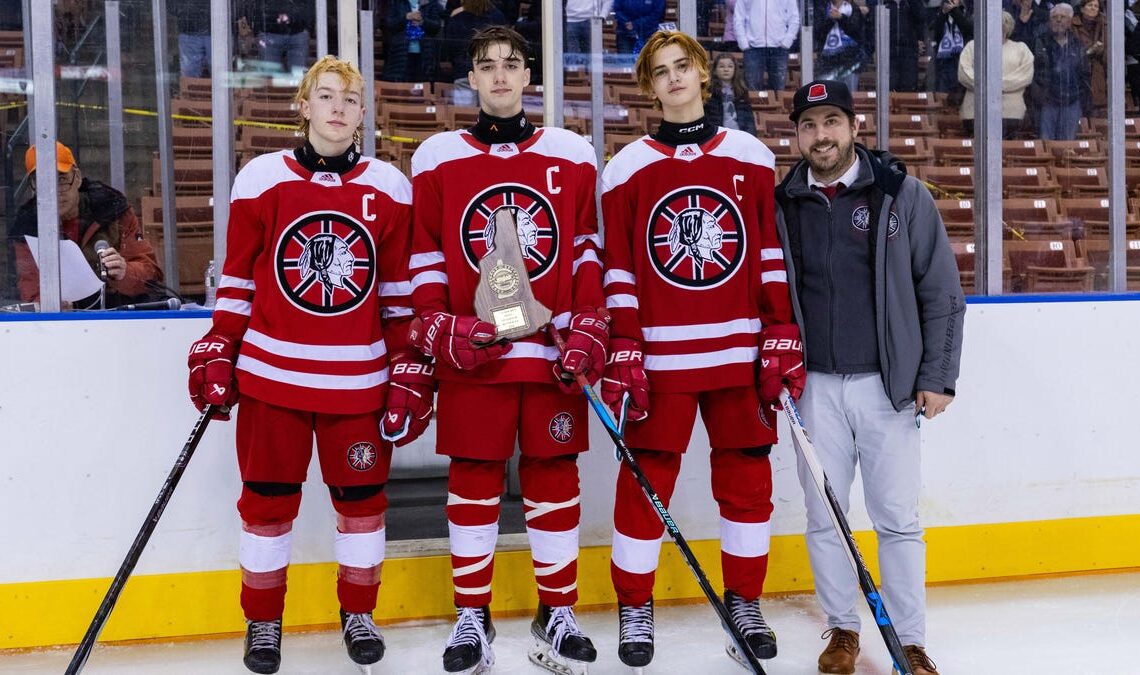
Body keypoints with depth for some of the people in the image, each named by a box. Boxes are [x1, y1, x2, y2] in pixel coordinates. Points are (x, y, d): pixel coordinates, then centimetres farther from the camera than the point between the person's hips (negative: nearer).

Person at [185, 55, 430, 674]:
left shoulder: (389, 188, 1)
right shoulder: (261, 179, -1)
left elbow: (400, 290, 4)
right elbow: (237, 277, 5)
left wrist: (410, 372, 2)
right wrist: (217, 354, 2)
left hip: (359, 378, 1)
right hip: (271, 373, 0)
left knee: (361, 497, 9)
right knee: (267, 500, 8)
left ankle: (358, 614, 29)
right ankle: (262, 622, 26)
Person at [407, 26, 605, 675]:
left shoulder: (572, 156, 7)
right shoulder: (437, 158, 6)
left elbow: (590, 250, 6)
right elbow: (423, 257, 6)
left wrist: (588, 332, -2)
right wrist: (442, 329, -6)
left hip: (554, 352, 1)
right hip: (472, 356, 0)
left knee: (554, 480, 6)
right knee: (473, 484, 5)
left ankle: (558, 614, 20)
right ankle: (472, 617, 18)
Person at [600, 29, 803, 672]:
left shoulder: (752, 159, 8)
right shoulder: (627, 168, 4)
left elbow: (773, 254, 7)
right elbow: (619, 269, 2)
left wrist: (783, 337, 1)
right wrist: (624, 352, -4)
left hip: (741, 352, 2)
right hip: (660, 354, -1)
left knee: (747, 477, 8)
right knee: (646, 480, 3)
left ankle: (746, 602, 24)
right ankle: (635, 608, 19)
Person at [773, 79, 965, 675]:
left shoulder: (903, 195, -1)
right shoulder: (782, 205, 5)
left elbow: (942, 291, 0)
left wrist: (937, 377, -3)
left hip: (887, 383, -2)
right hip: (814, 385, 2)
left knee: (897, 517, 1)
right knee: (823, 515, 8)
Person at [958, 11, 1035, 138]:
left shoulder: (1021, 49, 18)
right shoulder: (972, 46, 18)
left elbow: (1026, 76, 1)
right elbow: (963, 74, 2)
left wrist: (1001, 85, -11)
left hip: (1010, 112, 0)